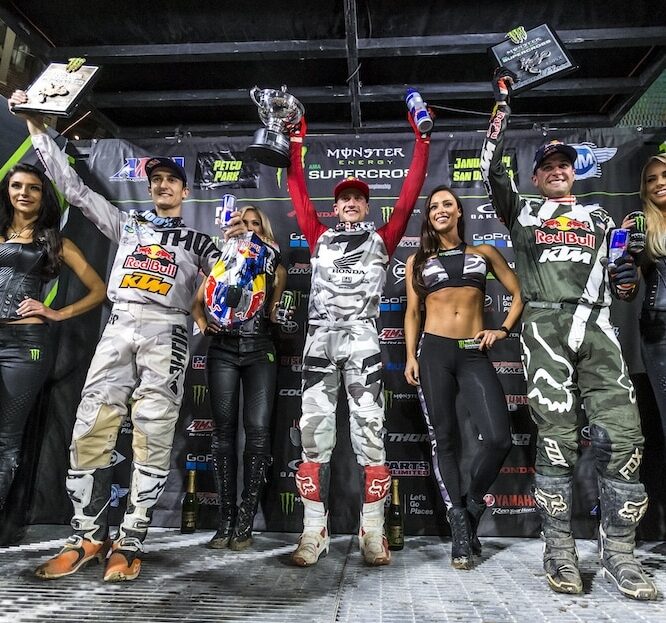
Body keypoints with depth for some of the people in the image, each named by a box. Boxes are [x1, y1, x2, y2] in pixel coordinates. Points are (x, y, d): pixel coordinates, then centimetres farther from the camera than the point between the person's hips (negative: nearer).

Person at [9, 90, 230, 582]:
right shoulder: (125, 224, 24)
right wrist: (36, 126, 22)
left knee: (153, 437, -8)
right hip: (118, 328, 3)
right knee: (90, 430, -4)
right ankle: (89, 537, 9)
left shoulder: (198, 240, 18)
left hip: (166, 333, -2)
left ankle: (131, 543, 2)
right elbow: (73, 186, 23)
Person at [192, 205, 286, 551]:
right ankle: (226, 519, 7)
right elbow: (197, 301, 12)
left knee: (258, 430, -9)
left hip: (259, 350, -1)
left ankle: (245, 521, -1)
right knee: (224, 431, -1)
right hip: (223, 350, 1)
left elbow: (274, 310, 3)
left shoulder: (273, 265, 13)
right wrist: (202, 321, -6)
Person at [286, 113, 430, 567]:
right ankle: (315, 533, 7)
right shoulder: (321, 238, 20)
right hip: (320, 337, 2)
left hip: (362, 338, -1)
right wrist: (297, 143, 23)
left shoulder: (381, 240, 17)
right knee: (315, 431, -2)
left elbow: (410, 194, 13)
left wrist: (422, 141, 13)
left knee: (370, 430, -5)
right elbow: (298, 192, 21)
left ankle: (373, 534, 5)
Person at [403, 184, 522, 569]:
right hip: (434, 352, 0)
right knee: (444, 439, 1)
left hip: (475, 353, 0)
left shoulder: (484, 252, 14)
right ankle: (461, 528, 13)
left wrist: (504, 329, 1)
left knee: (499, 437, -13)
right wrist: (410, 357, 1)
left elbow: (518, 294, 15)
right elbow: (412, 313, 10)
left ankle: (472, 504, 16)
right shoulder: (418, 261, 14)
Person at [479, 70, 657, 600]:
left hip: (596, 326, 3)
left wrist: (628, 276, -3)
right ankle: (559, 551, 2)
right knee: (557, 437, -8)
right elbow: (492, 169, 6)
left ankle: (619, 553, 4)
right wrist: (503, 104, 11)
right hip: (545, 325, -3)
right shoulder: (522, 211, 19)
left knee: (622, 433, -8)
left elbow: (619, 286, 22)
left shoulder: (598, 217, 26)